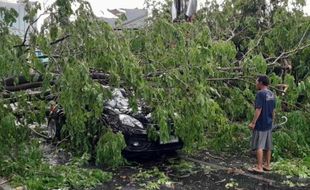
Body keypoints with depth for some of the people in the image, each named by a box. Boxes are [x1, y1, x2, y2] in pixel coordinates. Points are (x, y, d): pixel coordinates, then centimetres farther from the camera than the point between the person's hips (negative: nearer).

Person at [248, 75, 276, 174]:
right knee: (267, 146, 14)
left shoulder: (260, 94, -15)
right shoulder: (272, 94, 9)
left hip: (260, 125, -8)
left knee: (259, 146, -3)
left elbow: (258, 109, -20)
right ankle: (267, 165, 22)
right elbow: (273, 110, 14)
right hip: (269, 124, 8)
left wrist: (253, 123, -18)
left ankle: (259, 167, -1)